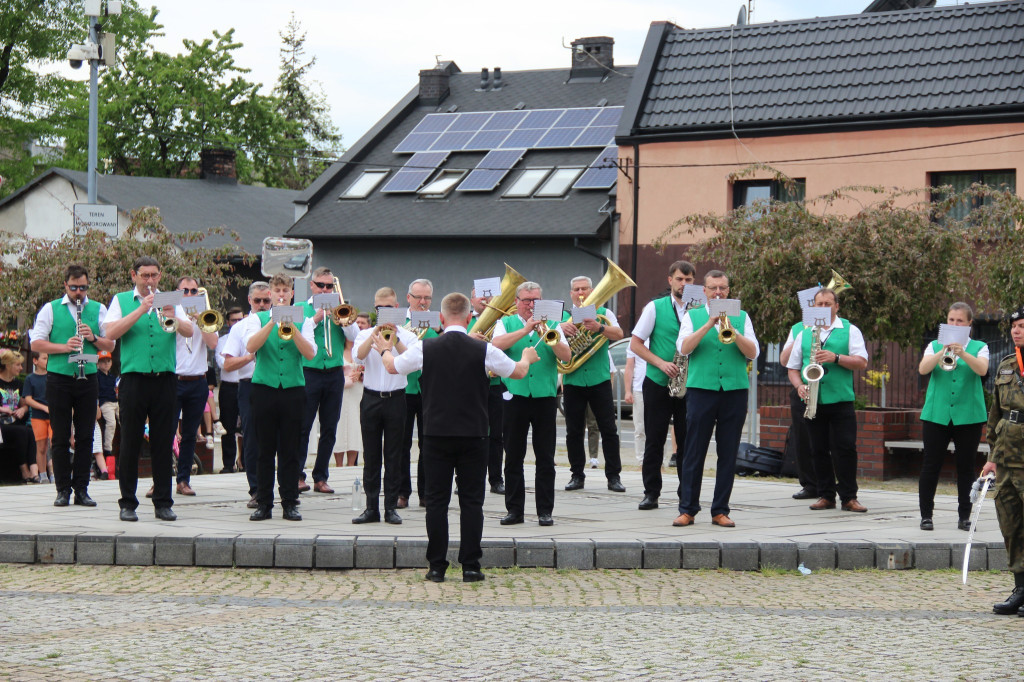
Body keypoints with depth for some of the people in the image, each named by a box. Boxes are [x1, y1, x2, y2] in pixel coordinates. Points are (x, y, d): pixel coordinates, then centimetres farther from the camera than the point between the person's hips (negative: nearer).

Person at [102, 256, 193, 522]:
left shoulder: (169, 301, 14)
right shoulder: (122, 300, 9)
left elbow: (189, 332, 0)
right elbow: (110, 333, -7)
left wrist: (174, 318, -21)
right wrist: (140, 310, -14)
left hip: (165, 378, 2)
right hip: (134, 378, -2)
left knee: (163, 443, 3)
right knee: (130, 443, 0)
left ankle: (163, 503, 8)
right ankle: (128, 503, 7)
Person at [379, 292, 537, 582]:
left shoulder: (426, 348, -5)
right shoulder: (483, 350, -7)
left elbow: (392, 367, 12)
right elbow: (518, 371, 9)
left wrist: (385, 350, 35)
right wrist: (527, 358, 33)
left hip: (436, 436, 1)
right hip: (473, 436, 0)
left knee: (436, 501, 6)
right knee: (472, 501, 4)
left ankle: (437, 566, 6)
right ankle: (470, 566, 3)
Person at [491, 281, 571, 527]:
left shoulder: (551, 325, 10)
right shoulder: (506, 323, 9)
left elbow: (566, 356, -2)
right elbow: (497, 345, -12)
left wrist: (550, 337, -17)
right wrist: (525, 330, -17)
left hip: (545, 396, 0)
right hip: (515, 395, 0)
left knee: (546, 458, 1)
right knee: (513, 456, 3)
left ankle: (545, 510, 6)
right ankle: (514, 509, 9)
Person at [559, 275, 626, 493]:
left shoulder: (603, 313, 7)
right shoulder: (563, 316, 11)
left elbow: (618, 334, -10)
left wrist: (600, 327, -28)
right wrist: (561, 328, -24)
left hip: (599, 379, -1)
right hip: (573, 381, 2)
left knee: (609, 430, -3)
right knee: (574, 432, 4)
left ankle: (614, 476, 2)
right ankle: (577, 475, 13)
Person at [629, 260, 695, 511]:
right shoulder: (655, 307, 2)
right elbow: (636, 344, 1)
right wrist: (661, 363, -12)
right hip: (658, 384, -1)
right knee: (654, 440, 2)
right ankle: (651, 492, 9)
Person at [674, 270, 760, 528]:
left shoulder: (741, 317, 12)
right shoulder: (692, 316, 10)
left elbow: (753, 353, 1)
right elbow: (684, 348, -6)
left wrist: (732, 331, -13)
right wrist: (708, 325, -15)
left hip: (735, 390, 1)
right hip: (701, 389, -1)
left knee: (728, 454, 3)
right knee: (694, 452, -2)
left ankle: (720, 511, 9)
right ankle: (687, 509, 4)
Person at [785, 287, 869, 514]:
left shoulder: (850, 330, 6)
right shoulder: (804, 334, 14)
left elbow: (862, 362, -4)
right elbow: (793, 368, 16)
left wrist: (835, 357, -17)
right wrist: (799, 386, -4)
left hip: (841, 400, -3)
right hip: (813, 402, 3)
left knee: (845, 448, -7)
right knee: (819, 450, 5)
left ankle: (849, 497, -1)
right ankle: (826, 495, 12)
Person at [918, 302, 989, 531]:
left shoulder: (979, 347, 7)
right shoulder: (935, 346, 10)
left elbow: (982, 370, -14)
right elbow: (923, 369, -9)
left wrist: (962, 353, -30)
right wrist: (943, 352, -24)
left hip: (968, 415, 0)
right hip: (937, 414, 0)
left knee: (966, 467, 2)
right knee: (931, 465, -1)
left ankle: (965, 516, 9)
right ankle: (926, 514, 5)